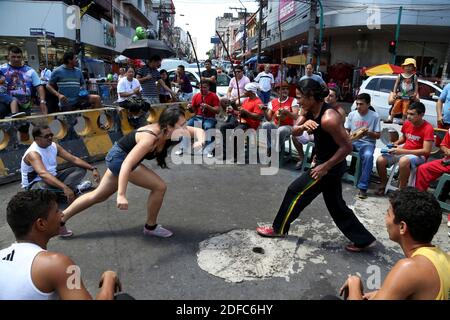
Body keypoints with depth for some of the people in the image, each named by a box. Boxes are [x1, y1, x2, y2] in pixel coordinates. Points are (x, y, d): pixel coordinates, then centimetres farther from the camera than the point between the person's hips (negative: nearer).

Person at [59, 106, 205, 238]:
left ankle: (61, 220, 35)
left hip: (118, 157, 9)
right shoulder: (150, 138, -33)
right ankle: (150, 227, 10)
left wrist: (200, 141, -26)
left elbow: (198, 130, -3)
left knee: (98, 195, 21)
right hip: (119, 157, -9)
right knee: (160, 186, -10)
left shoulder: (168, 130, -11)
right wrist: (121, 195, -42)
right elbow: (127, 164, -38)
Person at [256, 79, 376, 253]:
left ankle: (278, 228, 20)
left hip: (331, 165, -10)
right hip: (328, 164, 10)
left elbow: (347, 147, -24)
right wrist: (303, 126, -21)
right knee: (336, 205, 18)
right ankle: (363, 240, 29)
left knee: (295, 192, 1)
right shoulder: (311, 111, 0)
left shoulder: (328, 118, -27)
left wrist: (325, 167, -21)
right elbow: (294, 132, 1)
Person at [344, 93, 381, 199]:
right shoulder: (352, 114, 7)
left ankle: (363, 188, -31)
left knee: (368, 156, -38)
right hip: (352, 141, 3)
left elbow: (378, 135, 1)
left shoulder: (374, 116, -2)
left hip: (367, 143, -3)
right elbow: (346, 130, 13)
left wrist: (368, 133, -19)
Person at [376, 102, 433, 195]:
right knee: (380, 160, -18)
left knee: (403, 161, -40)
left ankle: (401, 190, -22)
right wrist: (396, 143, 2)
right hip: (403, 152, 6)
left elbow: (426, 151, -20)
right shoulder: (407, 123, 3)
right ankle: (384, 184, 5)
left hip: (419, 156, -6)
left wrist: (403, 151, -24)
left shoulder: (428, 128, -15)